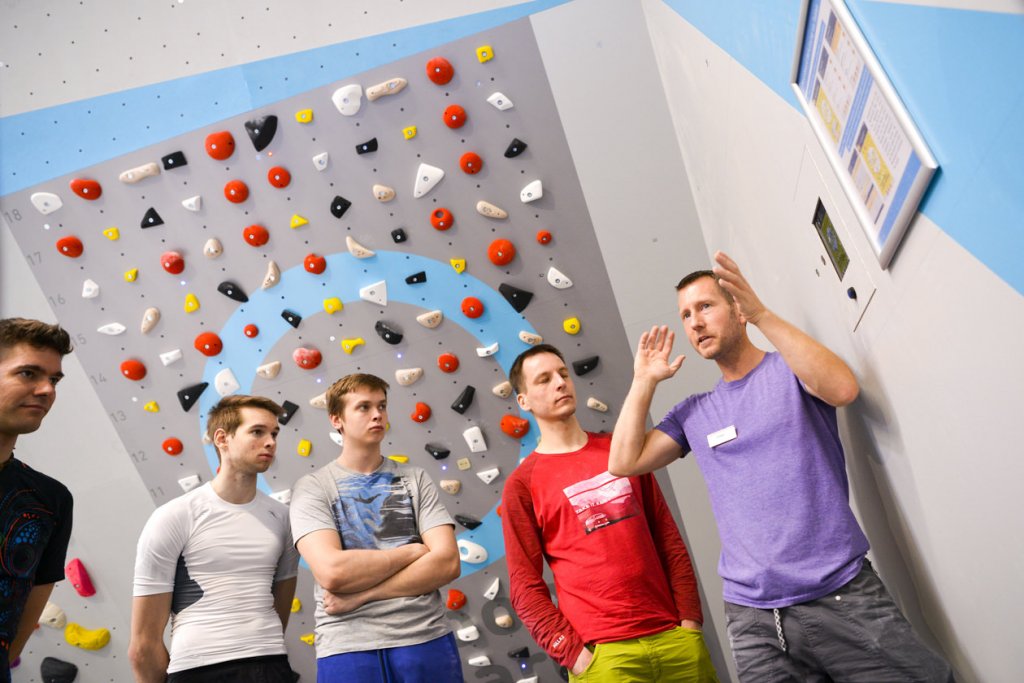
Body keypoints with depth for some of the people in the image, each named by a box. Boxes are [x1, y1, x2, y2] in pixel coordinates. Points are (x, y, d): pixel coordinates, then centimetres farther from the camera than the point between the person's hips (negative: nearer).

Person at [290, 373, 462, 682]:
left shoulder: (415, 478, 5)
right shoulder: (312, 487, -1)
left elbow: (447, 563, -6)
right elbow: (332, 572, -16)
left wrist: (360, 595, -13)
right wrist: (412, 551, -7)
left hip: (427, 641, 2)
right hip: (348, 650, -2)